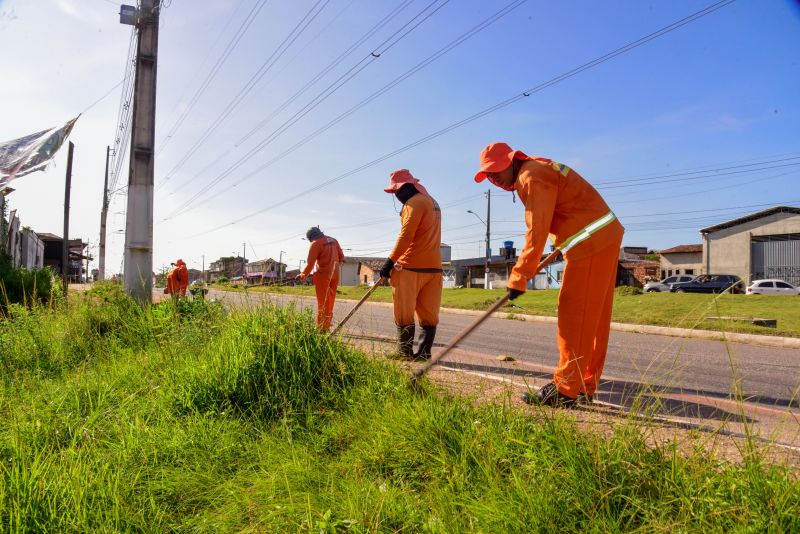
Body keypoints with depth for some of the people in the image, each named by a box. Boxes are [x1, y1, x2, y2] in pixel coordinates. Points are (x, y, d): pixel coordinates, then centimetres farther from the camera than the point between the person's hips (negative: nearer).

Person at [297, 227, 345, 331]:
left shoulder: (316, 244, -8)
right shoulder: (333, 240, 12)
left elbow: (310, 263, -11)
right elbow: (341, 257, 15)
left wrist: (303, 275, 1)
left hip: (323, 274, -6)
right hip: (335, 274, 6)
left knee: (322, 303, -1)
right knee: (330, 303, 12)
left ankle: (321, 328, -1)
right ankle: (327, 327, 16)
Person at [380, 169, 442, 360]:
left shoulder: (415, 202, -9)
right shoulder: (431, 202, 20)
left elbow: (406, 236, -17)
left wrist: (390, 261, -16)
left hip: (411, 267, -9)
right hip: (433, 266, 9)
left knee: (404, 314, 0)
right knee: (428, 314, 5)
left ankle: (405, 352, 5)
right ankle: (424, 352, 8)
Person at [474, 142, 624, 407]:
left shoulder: (532, 176, -15)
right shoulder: (533, 172, 16)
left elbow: (537, 231, -22)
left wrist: (519, 276, -21)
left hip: (591, 242, -10)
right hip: (604, 237, 10)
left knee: (575, 314, -9)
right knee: (593, 316, 10)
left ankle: (565, 390, -5)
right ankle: (585, 385, 18)